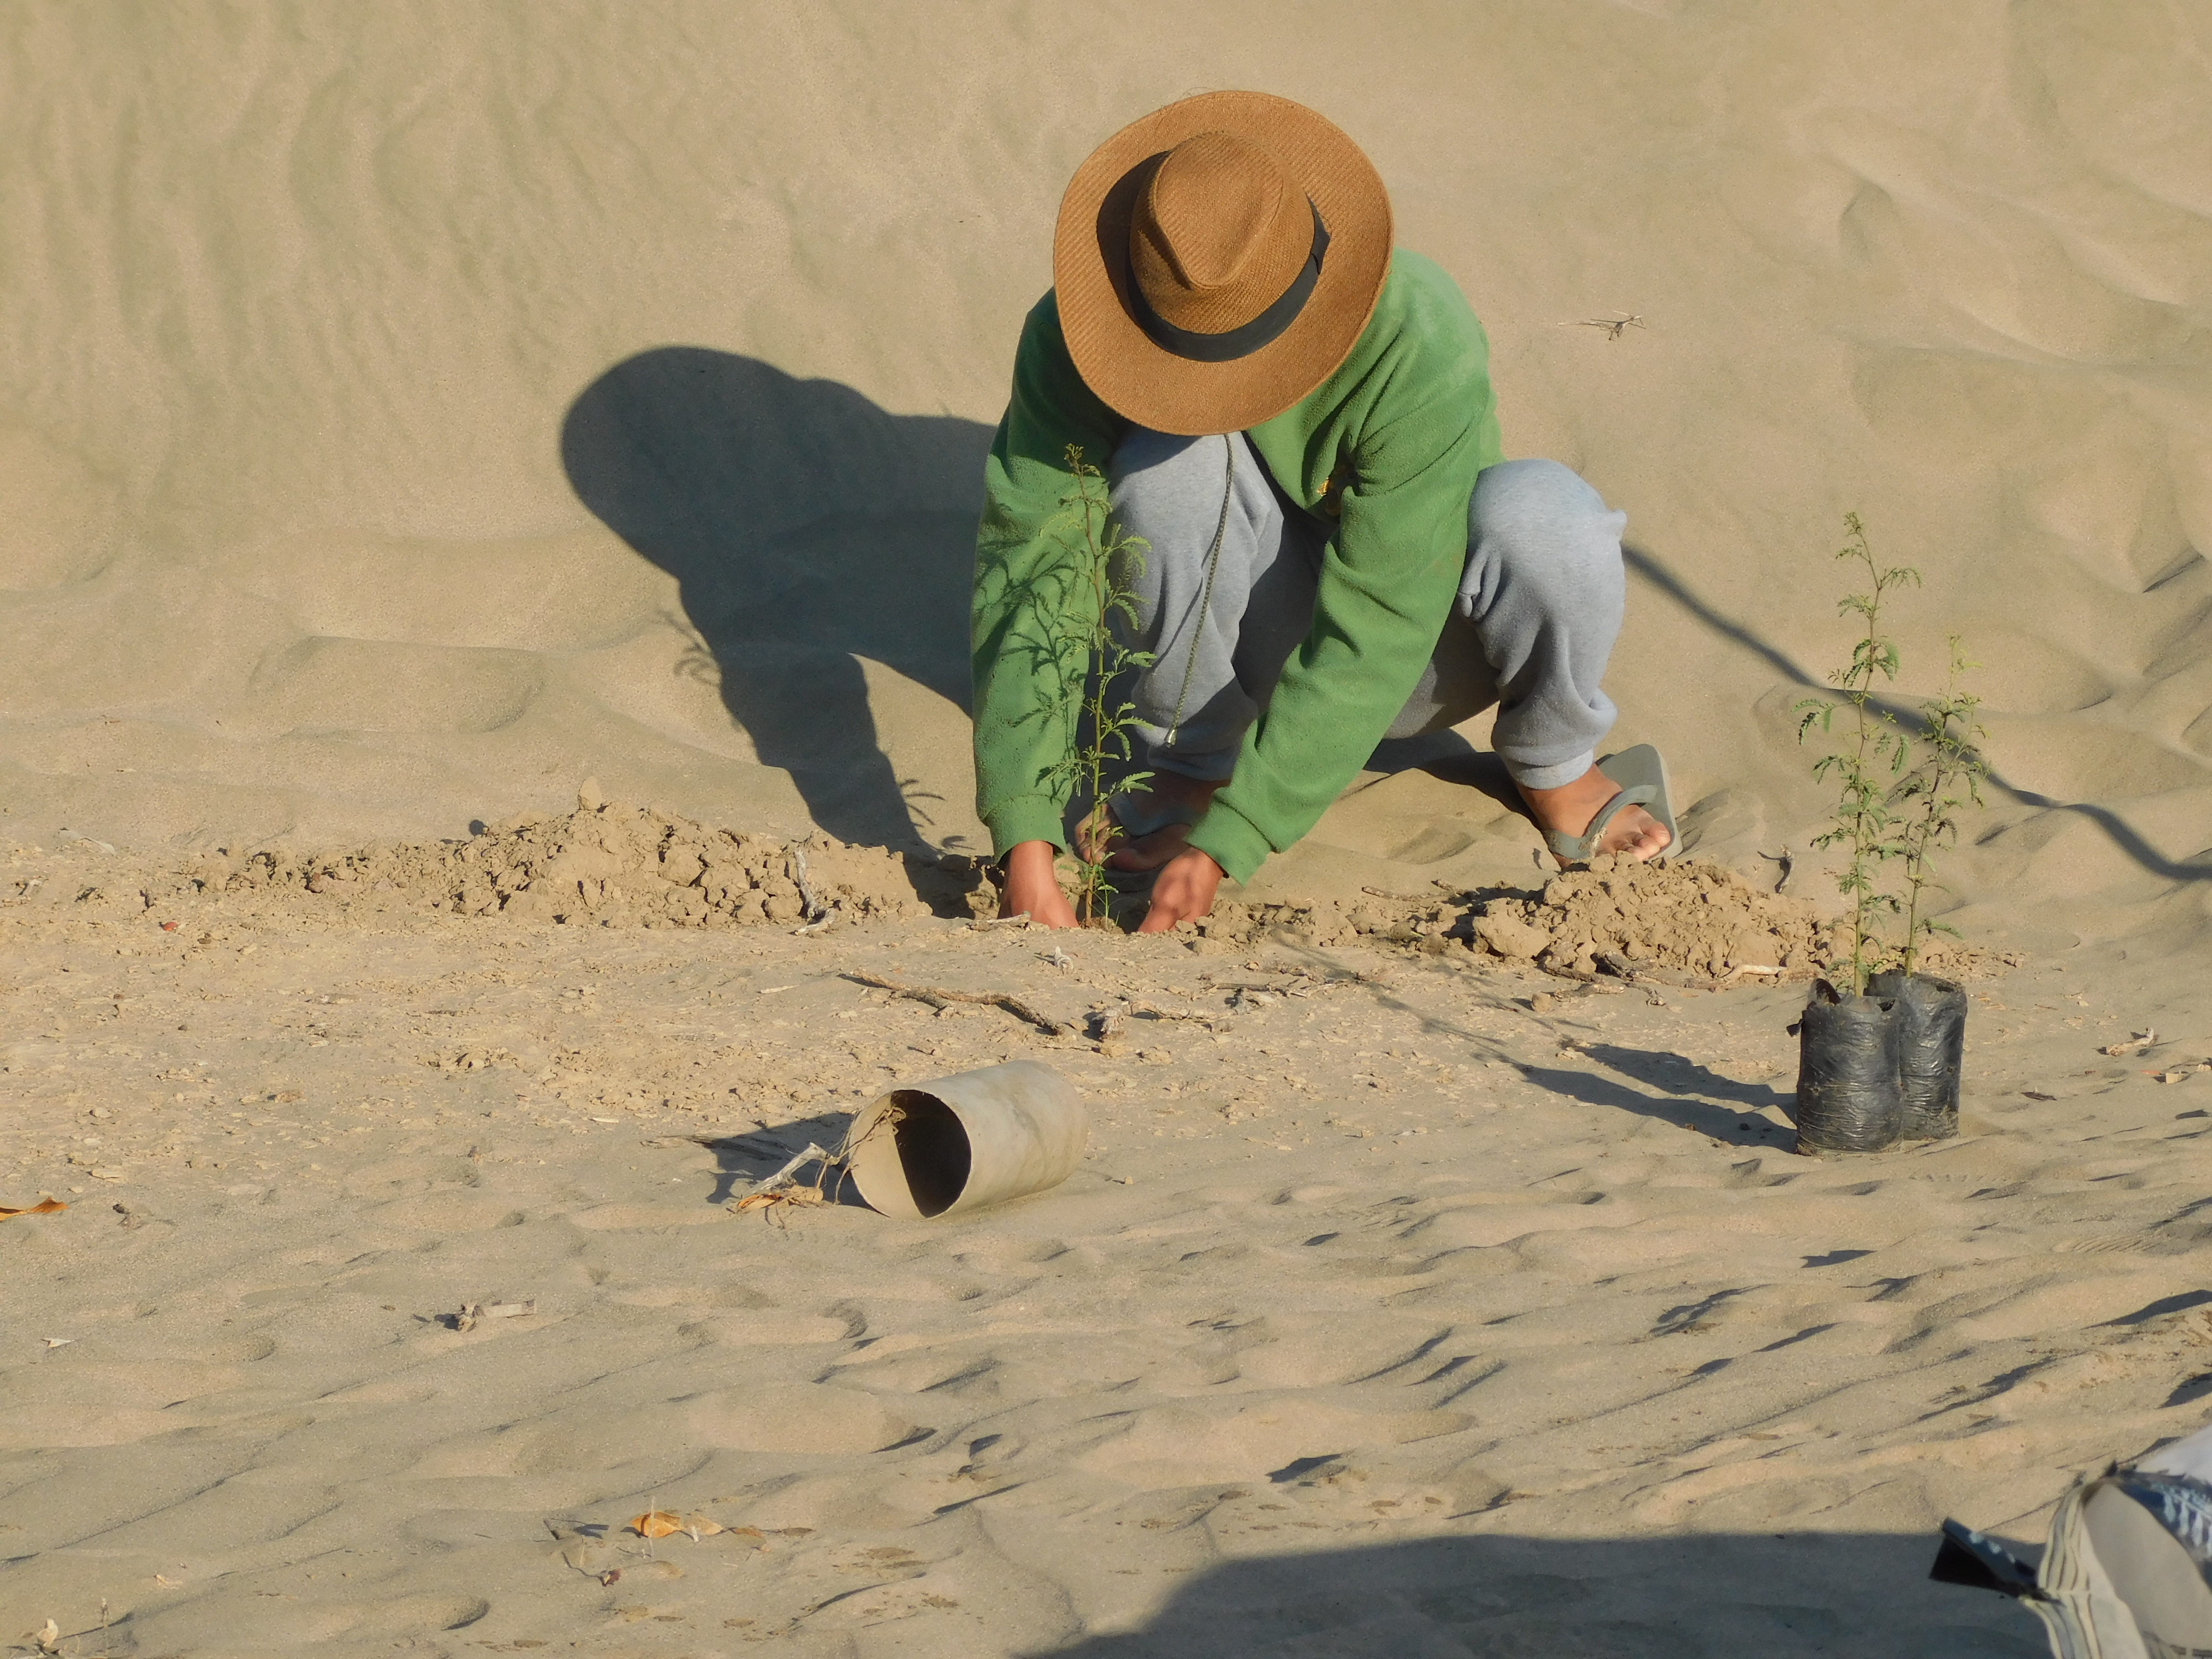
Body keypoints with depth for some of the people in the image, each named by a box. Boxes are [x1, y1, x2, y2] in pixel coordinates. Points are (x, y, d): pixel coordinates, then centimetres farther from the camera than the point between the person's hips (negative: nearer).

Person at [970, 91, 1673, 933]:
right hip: (1259, 631, 1)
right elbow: (1025, 568, -28)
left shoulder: (1424, 354, -35)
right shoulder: (1075, 335, -26)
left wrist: (1226, 843, -37)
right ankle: (1192, 763, -7)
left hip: (1429, 640, -1)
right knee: (1176, 461, -33)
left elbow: (1377, 634, -34)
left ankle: (1551, 764, -4)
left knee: (1545, 513, -36)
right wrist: (1024, 843, -38)